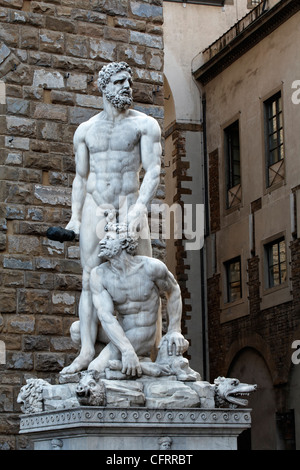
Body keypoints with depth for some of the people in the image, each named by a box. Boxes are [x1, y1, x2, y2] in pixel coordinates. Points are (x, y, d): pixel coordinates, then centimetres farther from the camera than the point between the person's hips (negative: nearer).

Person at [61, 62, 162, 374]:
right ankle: (87, 351, -4)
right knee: (90, 280, -3)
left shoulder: (144, 124, 3)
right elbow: (81, 177, 17)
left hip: (130, 207, -3)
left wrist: (140, 207, -20)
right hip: (95, 209, 3)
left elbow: (153, 170, -7)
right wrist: (75, 216, 6)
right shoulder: (86, 130, 14)